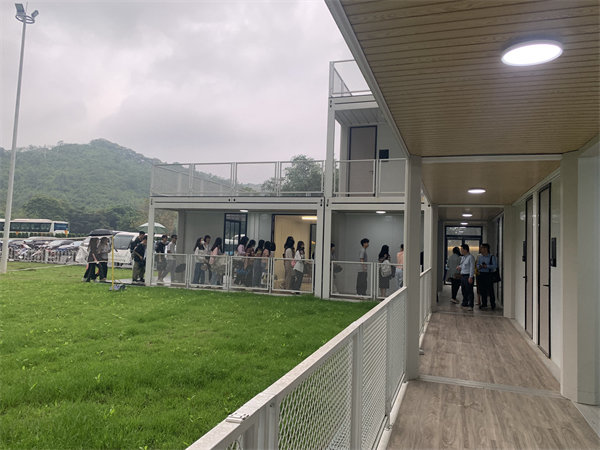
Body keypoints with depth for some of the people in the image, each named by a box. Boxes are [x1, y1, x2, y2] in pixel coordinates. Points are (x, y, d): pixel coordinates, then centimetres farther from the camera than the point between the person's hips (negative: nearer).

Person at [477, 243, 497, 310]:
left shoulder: (492, 257, -5)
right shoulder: (480, 257, 12)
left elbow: (495, 265, -11)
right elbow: (477, 265, 16)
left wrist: (487, 266, -20)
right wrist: (479, 267, -5)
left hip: (489, 274, -5)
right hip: (481, 274, 5)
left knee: (490, 290, -3)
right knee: (483, 290, 7)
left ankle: (493, 304, 8)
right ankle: (484, 304, 17)